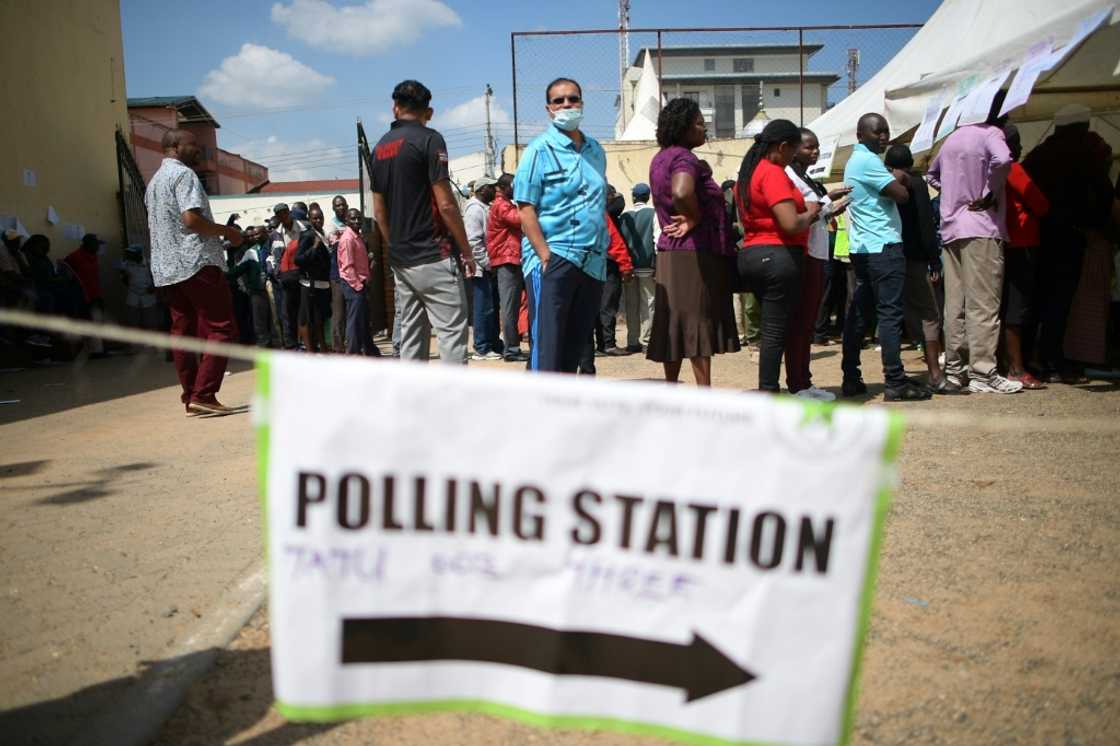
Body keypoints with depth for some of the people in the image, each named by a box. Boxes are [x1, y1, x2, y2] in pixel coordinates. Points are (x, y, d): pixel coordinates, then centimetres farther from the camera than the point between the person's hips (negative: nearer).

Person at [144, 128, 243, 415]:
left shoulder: (153, 182, 23)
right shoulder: (183, 174, -6)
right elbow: (191, 218, -19)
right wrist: (226, 231, -6)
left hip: (165, 269, 9)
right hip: (197, 263, -9)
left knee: (183, 332, 8)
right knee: (221, 329, -7)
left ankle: (191, 398, 9)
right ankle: (203, 395, -13)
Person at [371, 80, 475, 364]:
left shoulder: (380, 147, 12)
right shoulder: (429, 139, -8)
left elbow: (379, 212, 14)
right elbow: (445, 204, -13)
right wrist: (467, 251, -5)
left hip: (400, 261, 7)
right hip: (433, 256, -7)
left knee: (411, 333, 12)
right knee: (452, 333, -6)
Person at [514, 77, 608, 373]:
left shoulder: (596, 150, 16)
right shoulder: (540, 149, -2)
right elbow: (526, 209, -9)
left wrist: (603, 247, 13)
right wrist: (545, 254, -18)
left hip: (592, 261, 6)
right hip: (552, 259, -6)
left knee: (576, 343, 11)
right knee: (547, 344, -9)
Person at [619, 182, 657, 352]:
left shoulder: (625, 215, 7)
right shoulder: (653, 213, -2)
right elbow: (658, 238, -8)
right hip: (647, 264, -3)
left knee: (631, 305, 8)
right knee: (648, 303, 1)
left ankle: (632, 342, 10)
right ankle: (645, 341, -2)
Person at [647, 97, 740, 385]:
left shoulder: (661, 157, 15)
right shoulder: (684, 158, -14)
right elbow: (681, 192, -36)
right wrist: (695, 218, -17)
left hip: (670, 251, 9)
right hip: (695, 253, -9)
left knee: (676, 324, 11)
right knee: (699, 323, -6)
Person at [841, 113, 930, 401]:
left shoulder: (855, 160, 20)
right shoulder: (868, 161, -11)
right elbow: (901, 195, -14)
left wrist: (897, 179, 3)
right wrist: (899, 180, 5)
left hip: (861, 247, 10)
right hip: (883, 247, -10)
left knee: (860, 313, 9)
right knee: (890, 314, -8)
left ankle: (851, 379, 13)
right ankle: (895, 382, -7)